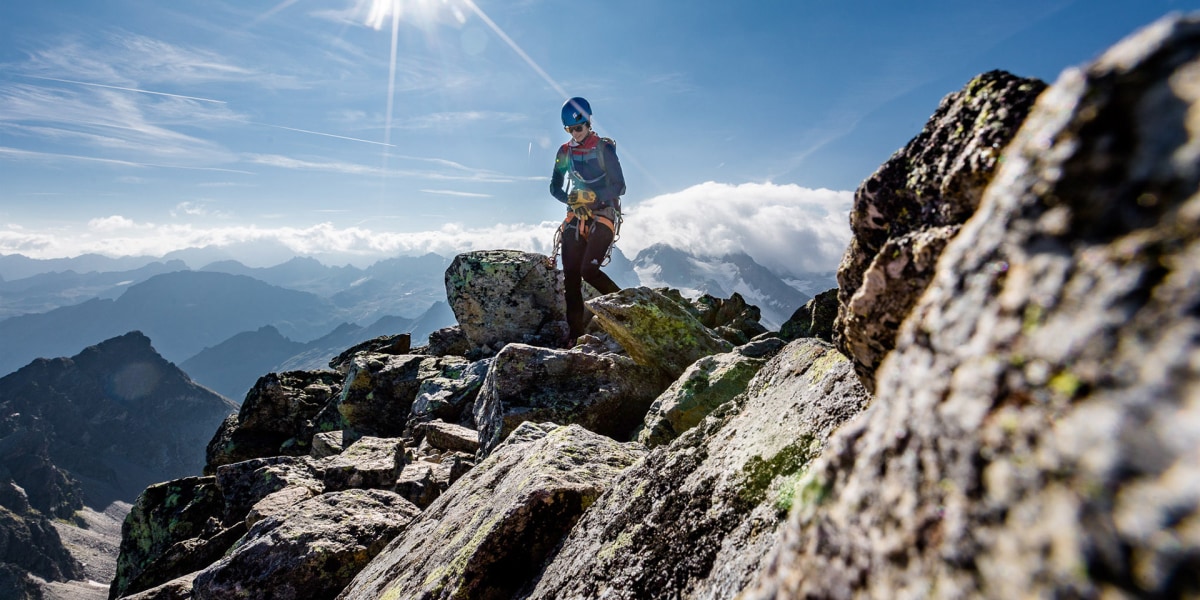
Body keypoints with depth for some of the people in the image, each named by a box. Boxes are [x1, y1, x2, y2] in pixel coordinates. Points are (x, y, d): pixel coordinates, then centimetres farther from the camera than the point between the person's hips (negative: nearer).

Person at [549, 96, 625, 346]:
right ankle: (575, 333, 2)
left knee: (589, 270, -19)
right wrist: (572, 199, -9)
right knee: (570, 276, -4)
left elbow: (619, 186, -9)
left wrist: (593, 196, -24)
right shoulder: (565, 152, 9)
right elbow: (555, 187, 12)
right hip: (576, 217, 5)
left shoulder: (604, 148, -5)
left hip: (603, 216, -5)